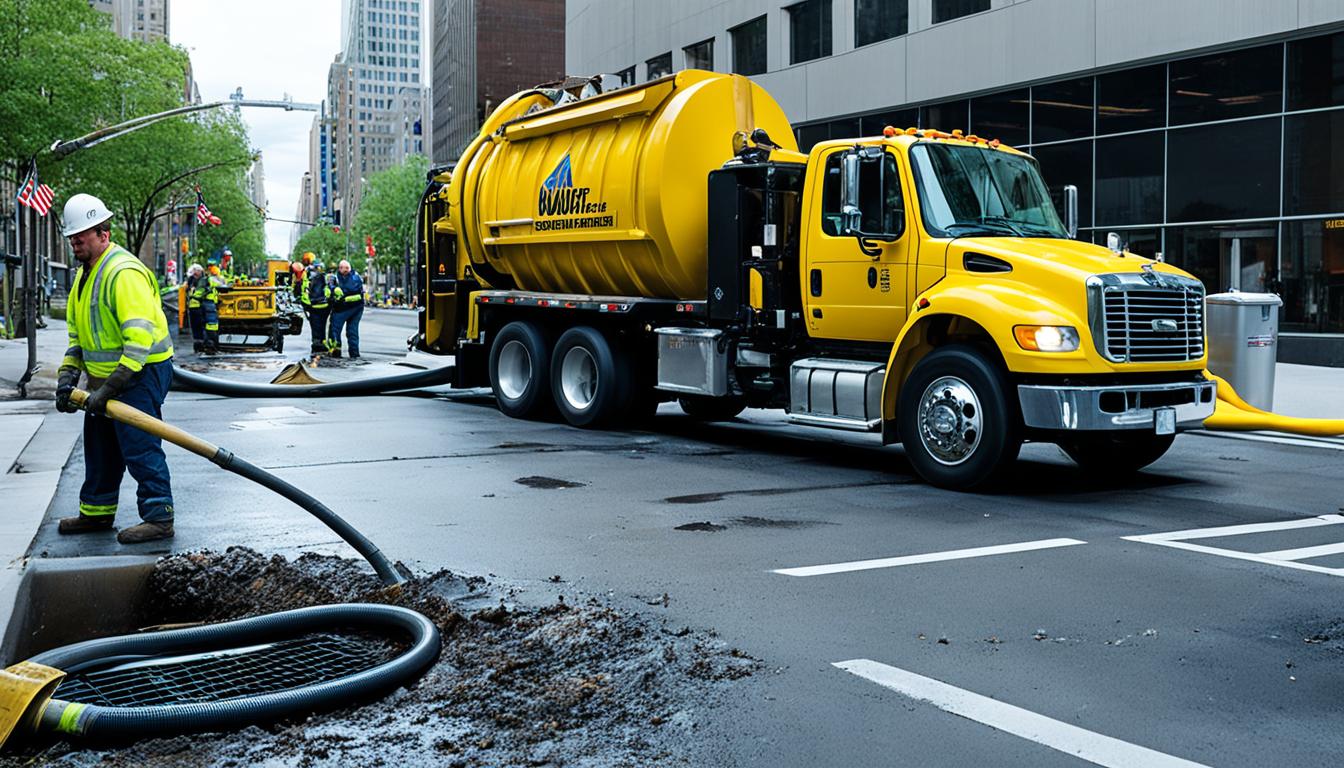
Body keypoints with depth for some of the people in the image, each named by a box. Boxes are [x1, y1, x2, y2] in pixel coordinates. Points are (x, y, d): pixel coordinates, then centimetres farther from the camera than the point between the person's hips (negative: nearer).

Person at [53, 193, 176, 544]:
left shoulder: (123, 272, -20)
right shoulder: (85, 273, 13)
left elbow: (140, 338, -28)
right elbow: (77, 332, 19)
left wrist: (108, 390, -27)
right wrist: (67, 376, 4)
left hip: (140, 373, -10)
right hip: (106, 376, 10)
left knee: (139, 446, -8)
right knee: (99, 446, 18)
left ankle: (159, 518, 0)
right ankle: (96, 512, 32)